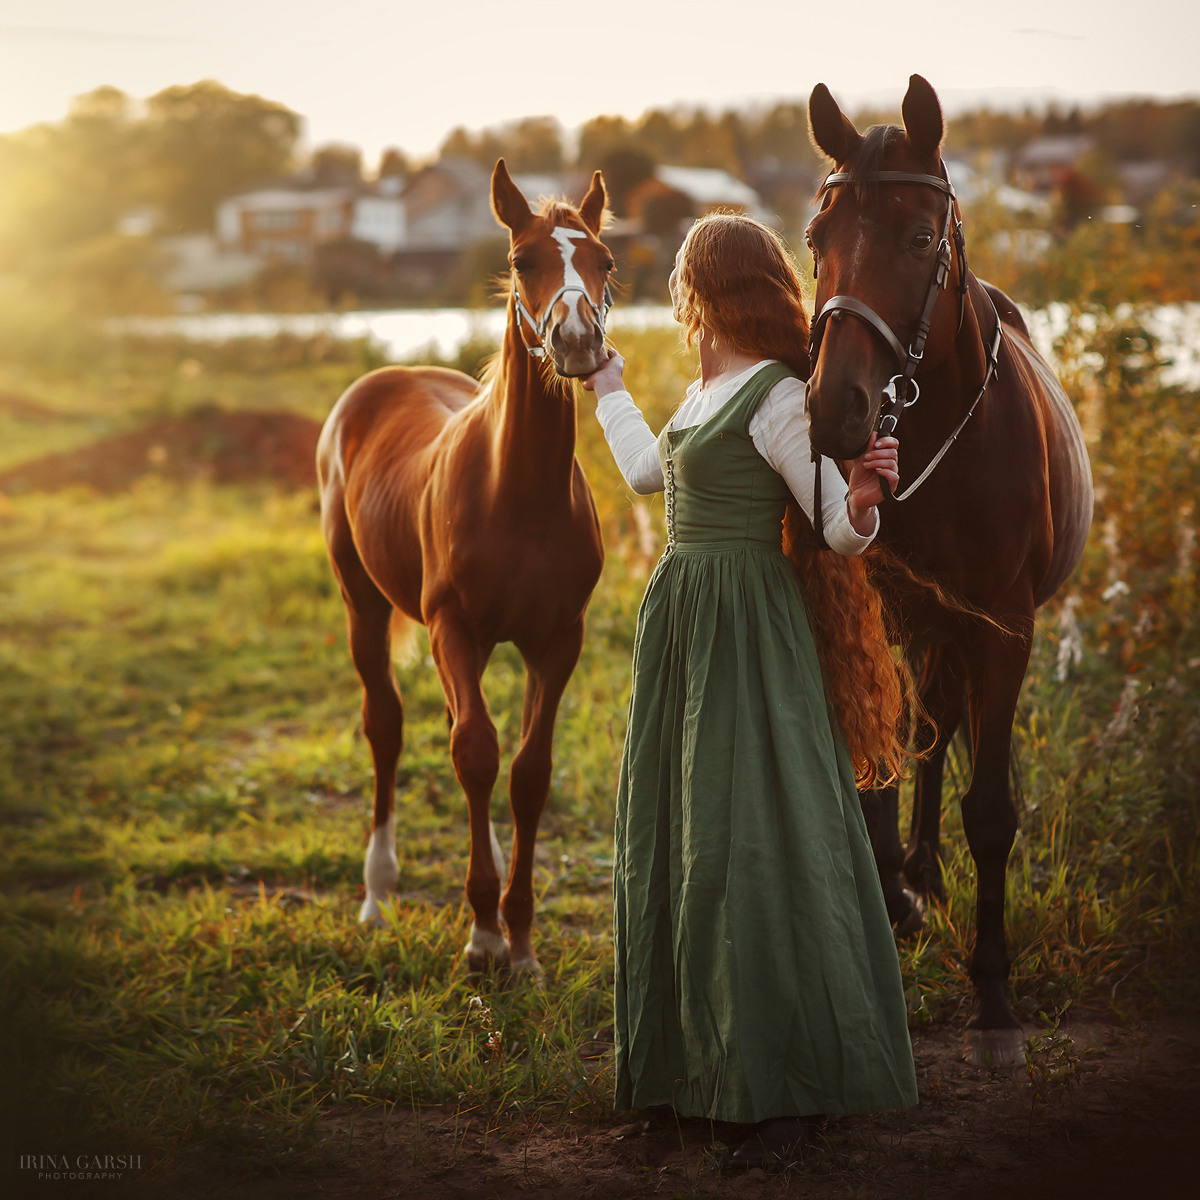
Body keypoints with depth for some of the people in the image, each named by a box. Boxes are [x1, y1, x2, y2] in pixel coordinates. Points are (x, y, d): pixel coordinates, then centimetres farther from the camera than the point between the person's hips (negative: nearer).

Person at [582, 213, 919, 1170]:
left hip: (745, 633, -9)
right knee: (678, 837, 14)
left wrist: (863, 497, -39)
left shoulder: (774, 396, -14)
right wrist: (605, 380, 43)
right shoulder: (708, 391, 12)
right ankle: (694, 1055, 26)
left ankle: (791, 1089, -4)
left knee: (753, 845, -9)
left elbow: (843, 531, -17)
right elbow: (650, 472, 31)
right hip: (683, 623, 10)